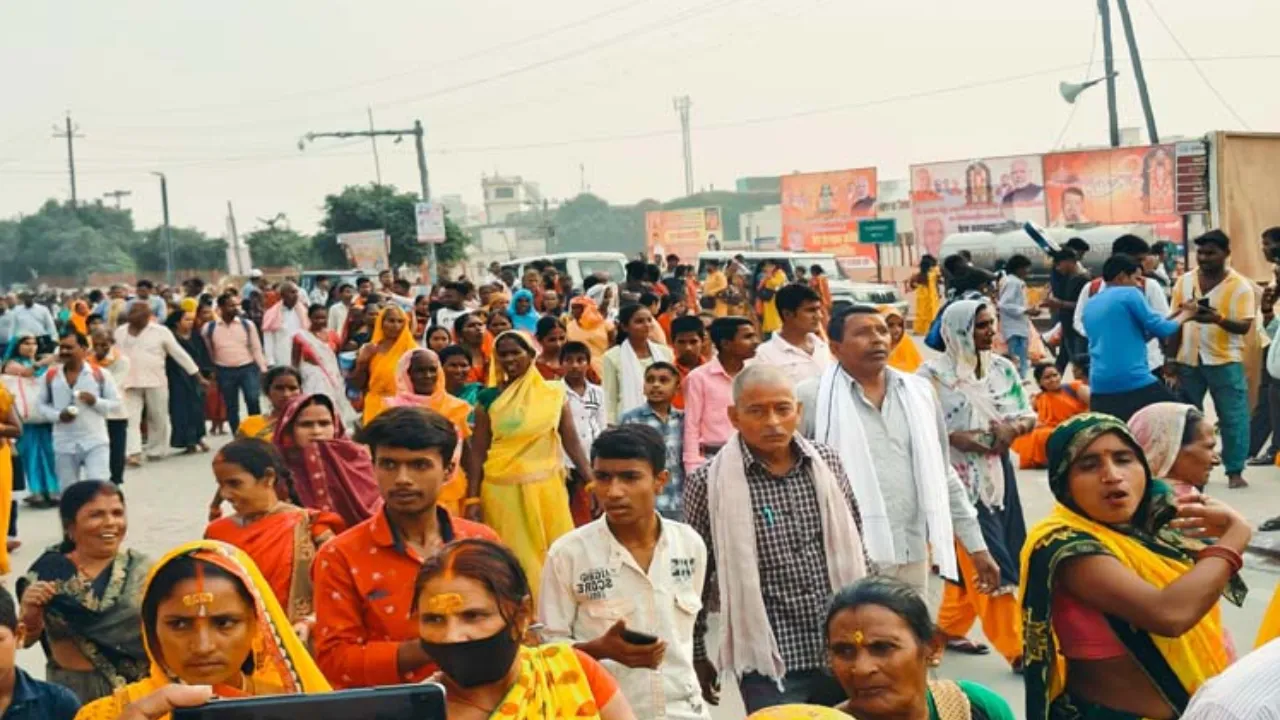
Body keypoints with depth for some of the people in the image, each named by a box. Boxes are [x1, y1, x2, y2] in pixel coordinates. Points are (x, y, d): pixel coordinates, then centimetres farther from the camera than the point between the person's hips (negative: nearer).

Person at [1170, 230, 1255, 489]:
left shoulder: (1240, 285, -6)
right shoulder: (1184, 281, 5)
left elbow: (1245, 327, -12)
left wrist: (1218, 319, -31)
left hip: (1224, 360, -3)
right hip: (1188, 360, 3)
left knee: (1232, 417, -1)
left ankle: (1235, 471, 8)